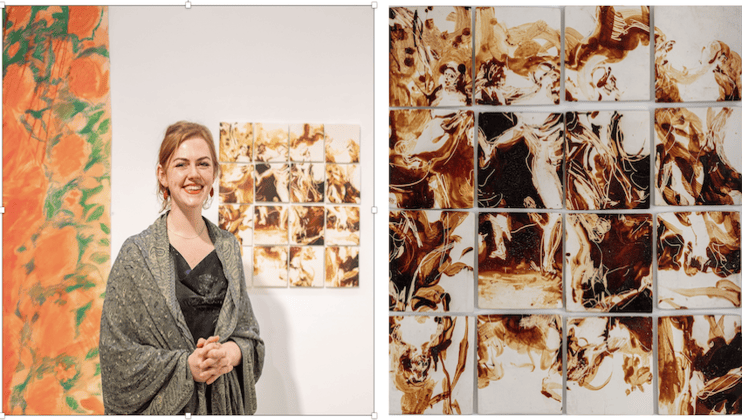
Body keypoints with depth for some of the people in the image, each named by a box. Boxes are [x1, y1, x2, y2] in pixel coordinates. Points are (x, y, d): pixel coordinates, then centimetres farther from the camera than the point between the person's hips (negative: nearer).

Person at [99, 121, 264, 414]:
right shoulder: (137, 253, -7)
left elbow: (247, 327, 9)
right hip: (163, 406, -3)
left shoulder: (228, 247, 4)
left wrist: (232, 352, -11)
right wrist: (186, 365, -17)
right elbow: (117, 350, -8)